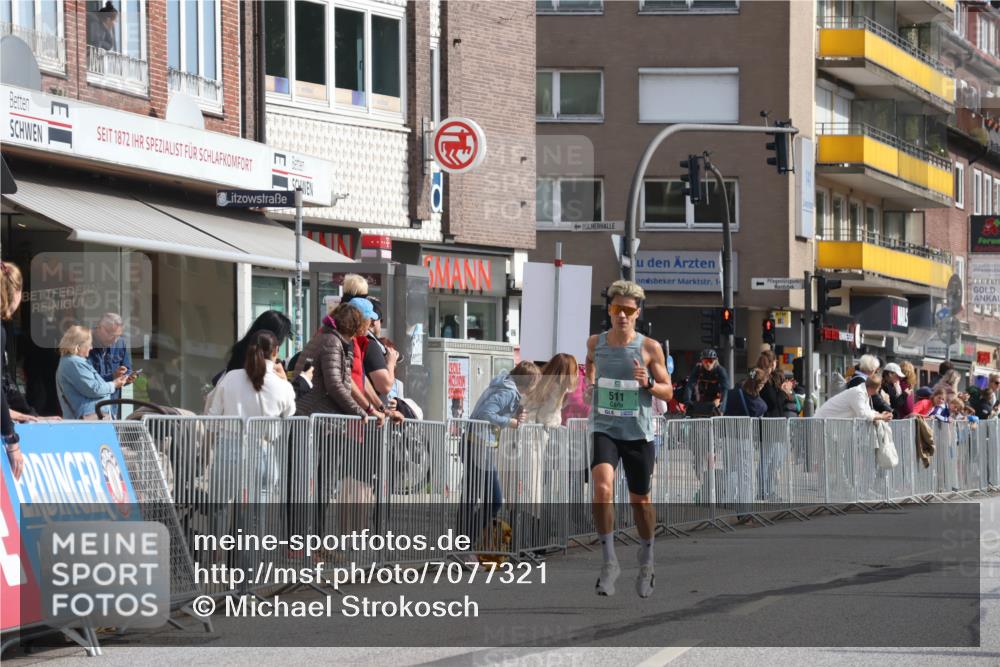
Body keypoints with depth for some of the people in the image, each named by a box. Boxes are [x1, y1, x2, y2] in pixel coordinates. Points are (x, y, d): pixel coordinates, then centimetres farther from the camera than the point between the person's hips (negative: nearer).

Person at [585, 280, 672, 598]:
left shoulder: (650, 348, -4)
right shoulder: (595, 343, 4)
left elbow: (668, 392, 1)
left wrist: (648, 383, -18)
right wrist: (590, 381, 12)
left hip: (638, 433, -1)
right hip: (603, 429, 1)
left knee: (640, 501, 11)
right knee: (602, 488, -24)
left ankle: (646, 563, 34)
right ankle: (609, 561, -15)